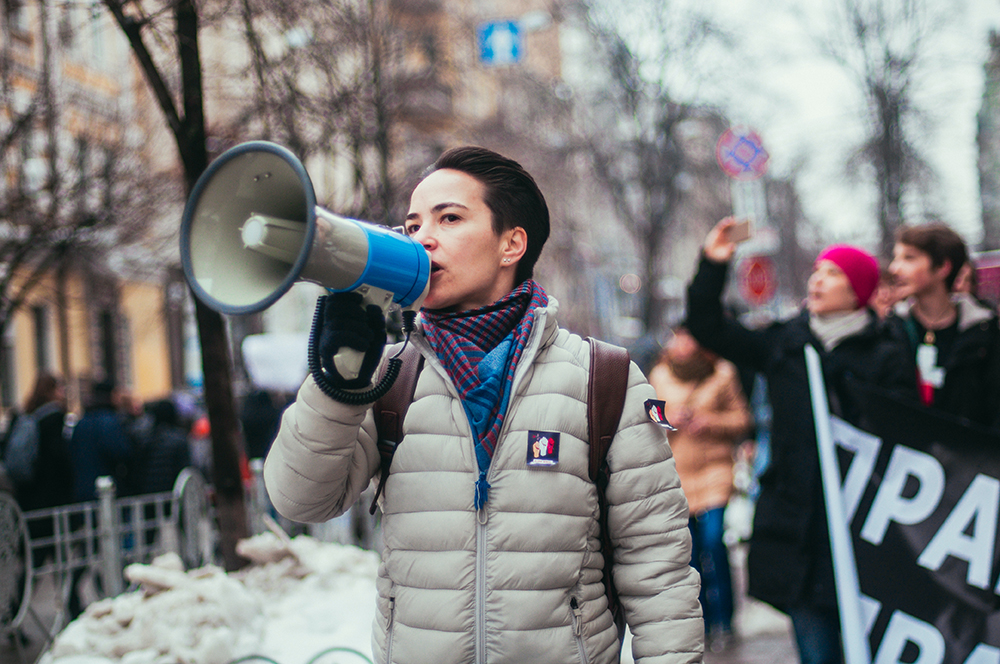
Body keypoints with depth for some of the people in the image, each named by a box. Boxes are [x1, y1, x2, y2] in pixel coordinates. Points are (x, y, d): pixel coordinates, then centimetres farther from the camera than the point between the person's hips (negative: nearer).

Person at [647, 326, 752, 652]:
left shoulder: (723, 373, 2)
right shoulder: (660, 375, 8)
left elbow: (741, 420, 6)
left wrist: (710, 421, -11)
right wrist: (669, 420, -8)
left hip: (714, 468, -2)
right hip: (676, 470, 2)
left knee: (713, 542, -12)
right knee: (690, 550, 2)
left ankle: (722, 622, 1)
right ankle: (701, 621, 16)